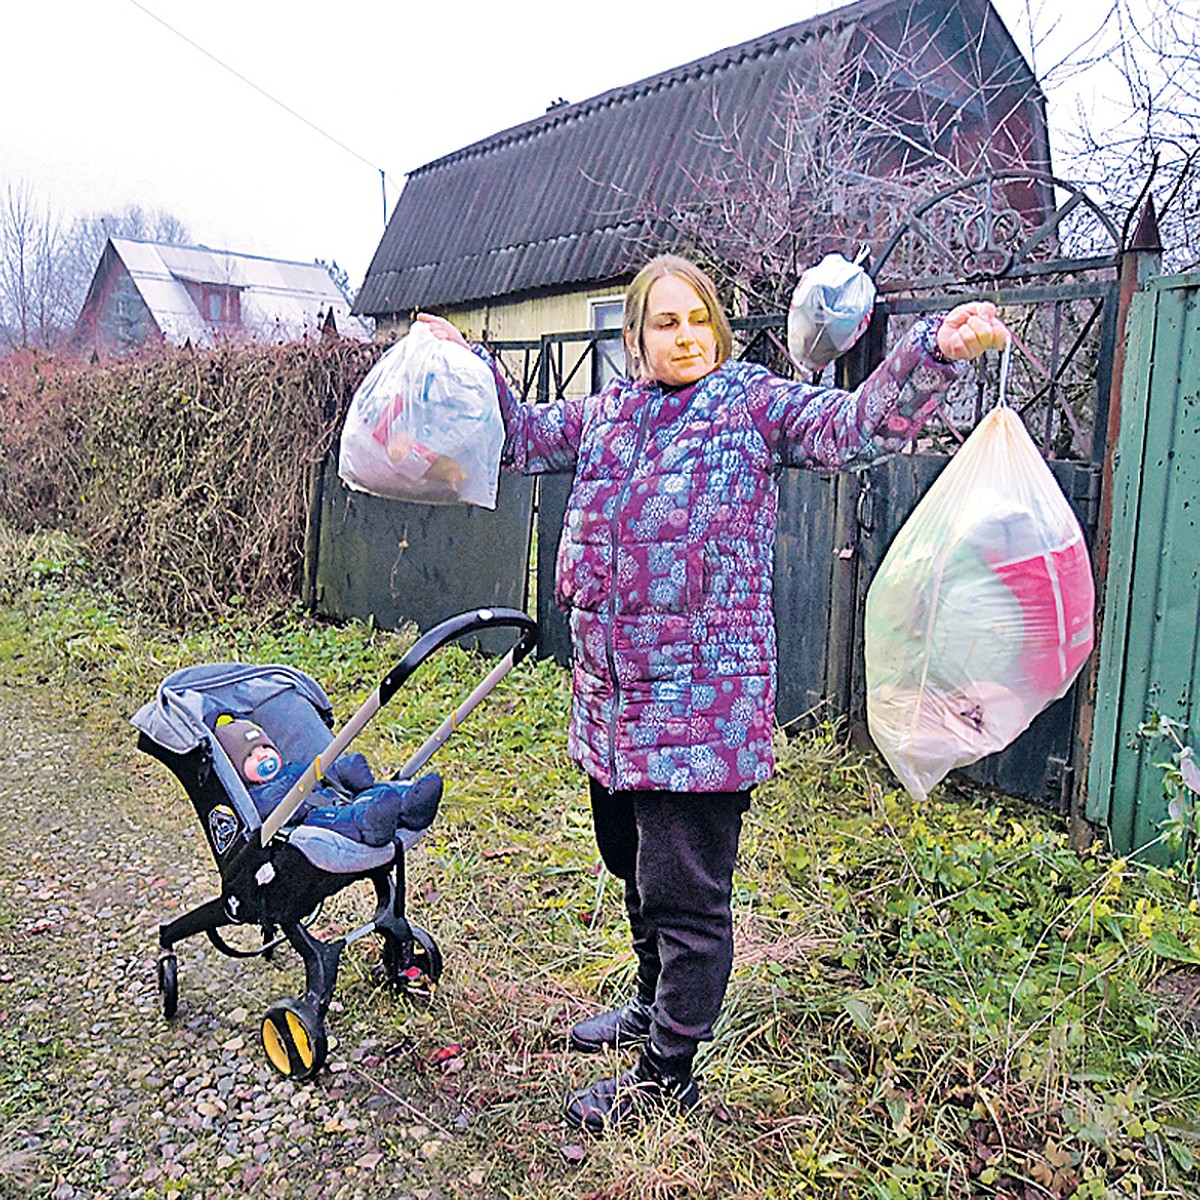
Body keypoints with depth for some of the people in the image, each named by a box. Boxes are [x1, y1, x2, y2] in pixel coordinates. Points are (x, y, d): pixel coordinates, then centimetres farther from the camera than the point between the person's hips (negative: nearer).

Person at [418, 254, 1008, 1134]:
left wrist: (935, 352, -27)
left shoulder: (754, 402, -1)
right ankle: (656, 1006, 47)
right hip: (612, 695, 7)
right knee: (634, 867, 23)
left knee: (685, 893, 3)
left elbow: (857, 425, -13)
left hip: (704, 698, -6)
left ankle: (667, 1075, 23)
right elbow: (523, 436, 26)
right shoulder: (608, 412, 14)